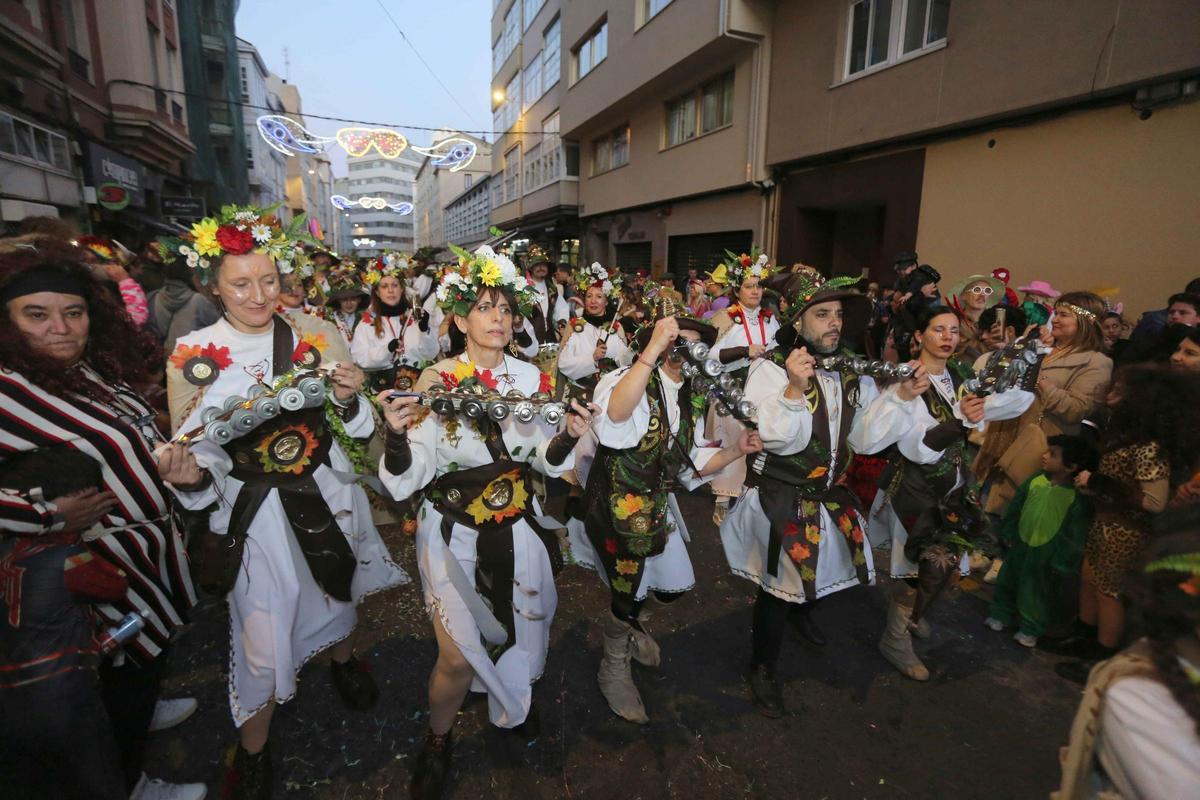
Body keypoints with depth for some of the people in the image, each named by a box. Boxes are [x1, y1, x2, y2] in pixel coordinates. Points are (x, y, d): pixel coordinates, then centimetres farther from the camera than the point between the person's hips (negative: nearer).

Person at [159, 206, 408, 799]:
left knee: (341, 591, 24)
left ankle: (343, 659, 58)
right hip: (256, 510, -1)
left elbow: (351, 426, 0)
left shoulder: (315, 334, -6)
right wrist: (192, 476, -22)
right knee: (263, 627, 9)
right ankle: (254, 748, 37)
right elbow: (195, 450, 0)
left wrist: (347, 399, -21)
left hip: (329, 497, 2)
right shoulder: (193, 356, -8)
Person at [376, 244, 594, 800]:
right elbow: (406, 480, -16)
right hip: (453, 533, -3)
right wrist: (397, 433, -35)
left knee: (519, 634, 18)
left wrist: (567, 437, -20)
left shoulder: (531, 377, -3)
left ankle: (511, 706, 53)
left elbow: (547, 461, 0)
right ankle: (438, 737, 31)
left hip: (518, 530, 4)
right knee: (458, 655, -4)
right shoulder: (435, 381, -13)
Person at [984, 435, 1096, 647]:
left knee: (1037, 592, 13)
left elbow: (1075, 536, -15)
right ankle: (1001, 614, 40)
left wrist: (1062, 562, -11)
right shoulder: (1035, 481, -10)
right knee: (1007, 581, 19)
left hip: (1046, 554, -4)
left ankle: (1030, 628, 34)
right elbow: (1015, 508, 3)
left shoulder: (1078, 498, -21)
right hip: (1020, 545, 4)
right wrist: (1008, 533, 7)